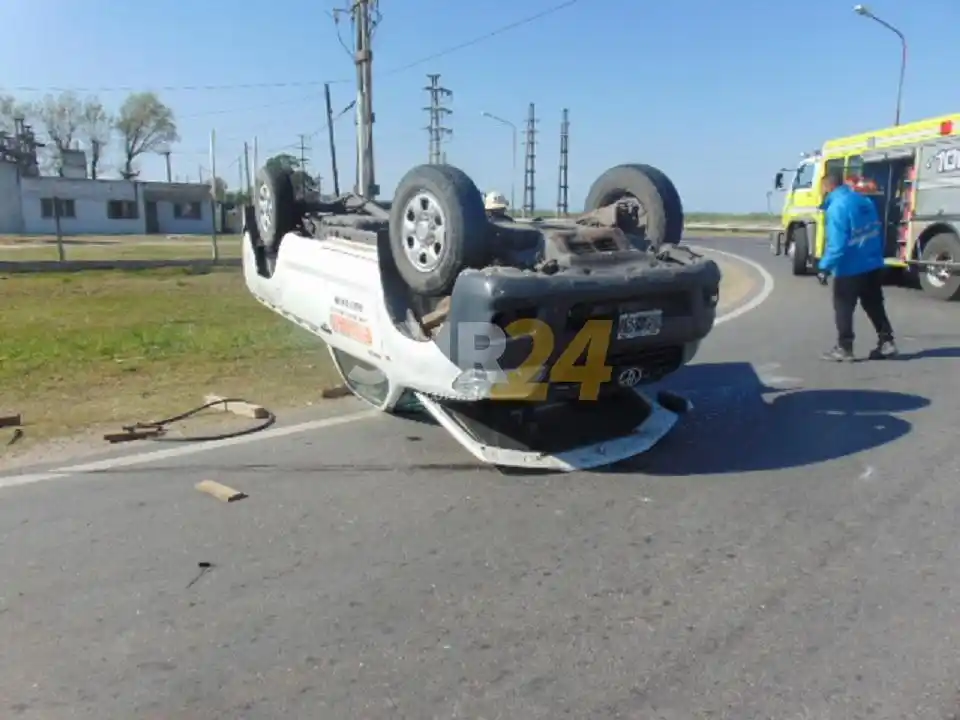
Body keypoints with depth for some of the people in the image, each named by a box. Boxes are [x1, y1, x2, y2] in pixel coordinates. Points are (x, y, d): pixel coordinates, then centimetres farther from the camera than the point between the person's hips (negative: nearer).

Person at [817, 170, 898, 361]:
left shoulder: (836, 207, -18)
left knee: (843, 309, 4)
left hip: (849, 269, -8)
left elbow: (837, 244, -24)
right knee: (875, 307, 17)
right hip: (873, 266, 8)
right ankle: (886, 342, 20)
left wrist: (824, 267, -20)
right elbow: (878, 232, 15)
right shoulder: (865, 201, 8)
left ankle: (844, 348, 8)